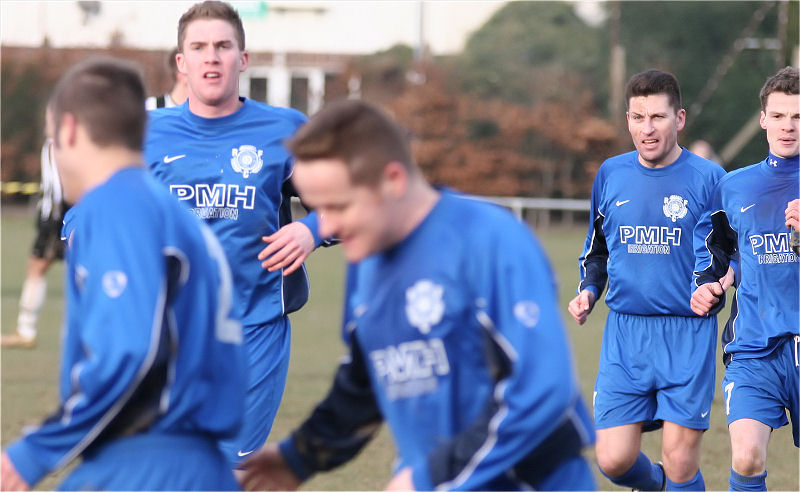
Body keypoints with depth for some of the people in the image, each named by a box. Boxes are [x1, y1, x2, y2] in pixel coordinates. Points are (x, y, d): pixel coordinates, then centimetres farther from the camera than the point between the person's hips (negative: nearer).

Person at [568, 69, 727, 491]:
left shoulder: (708, 178, -2)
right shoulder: (610, 175, 8)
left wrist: (720, 279, -17)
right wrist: (588, 291, 3)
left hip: (688, 334, -3)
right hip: (624, 333, 3)